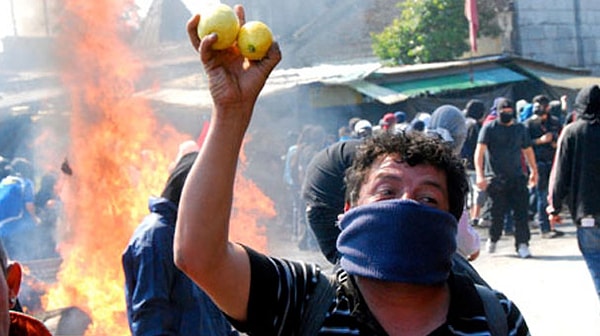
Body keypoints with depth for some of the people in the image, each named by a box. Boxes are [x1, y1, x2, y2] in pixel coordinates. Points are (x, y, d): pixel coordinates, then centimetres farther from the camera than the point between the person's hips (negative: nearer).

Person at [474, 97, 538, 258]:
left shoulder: (520, 128, 12)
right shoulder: (489, 128, -1)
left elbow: (527, 150, 24)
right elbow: (480, 151, -8)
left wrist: (534, 171, 27)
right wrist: (479, 174, -19)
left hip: (517, 177, 3)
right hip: (495, 178, -3)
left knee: (521, 212, -6)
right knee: (497, 213, 3)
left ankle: (522, 244, -2)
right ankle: (493, 239, 27)